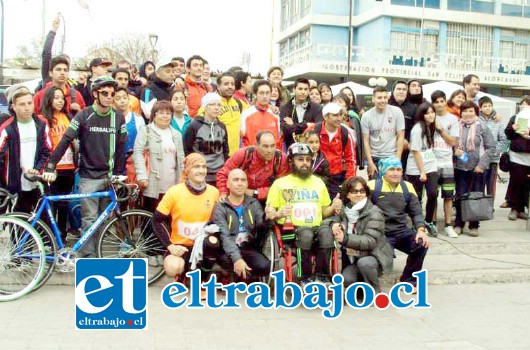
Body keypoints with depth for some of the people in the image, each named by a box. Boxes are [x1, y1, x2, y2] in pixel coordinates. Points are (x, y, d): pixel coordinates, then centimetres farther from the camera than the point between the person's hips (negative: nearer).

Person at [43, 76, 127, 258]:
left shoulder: (118, 117, 4)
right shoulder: (84, 116, -5)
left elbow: (121, 148, 6)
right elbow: (65, 142, -10)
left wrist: (118, 174, 2)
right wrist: (50, 167, -18)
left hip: (109, 176, 3)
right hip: (89, 176, -3)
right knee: (89, 220, -4)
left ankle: (97, 253, 24)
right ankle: (88, 258, 4)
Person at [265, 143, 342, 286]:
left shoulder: (318, 182, 20)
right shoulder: (280, 183, 7)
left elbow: (324, 212, 24)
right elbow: (268, 212, 3)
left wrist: (333, 208, 3)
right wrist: (278, 214, -19)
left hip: (316, 227, 3)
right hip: (290, 230, -3)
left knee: (326, 230, -31)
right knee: (306, 233, -36)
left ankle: (321, 276, -20)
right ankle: (306, 277, -21)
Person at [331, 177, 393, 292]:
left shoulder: (374, 212, -16)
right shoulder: (344, 209, 1)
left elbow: (370, 241, -25)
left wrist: (345, 239, -38)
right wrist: (334, 224, -9)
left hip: (375, 256, -4)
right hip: (353, 258, 4)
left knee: (364, 263, -36)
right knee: (346, 280, -23)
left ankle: (375, 292, -9)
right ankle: (366, 283, 10)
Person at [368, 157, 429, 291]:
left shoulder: (407, 187, 8)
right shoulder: (372, 186, -5)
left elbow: (416, 213, 8)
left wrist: (421, 230, -8)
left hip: (400, 231, 4)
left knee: (421, 244, -21)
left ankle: (408, 280, 5)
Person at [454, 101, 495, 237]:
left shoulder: (482, 127, -1)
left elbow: (491, 148, -2)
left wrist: (481, 164, -11)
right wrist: (455, 150, -8)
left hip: (477, 168, -1)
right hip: (460, 168, 1)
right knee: (460, 196, 5)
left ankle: (474, 226, 14)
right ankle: (458, 224, 16)